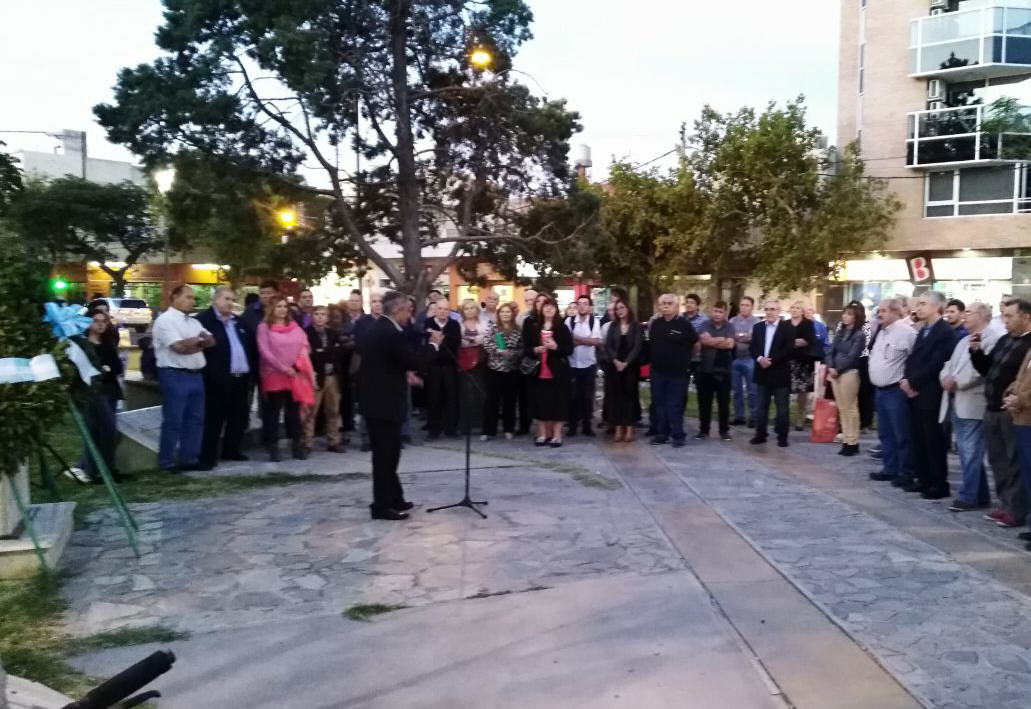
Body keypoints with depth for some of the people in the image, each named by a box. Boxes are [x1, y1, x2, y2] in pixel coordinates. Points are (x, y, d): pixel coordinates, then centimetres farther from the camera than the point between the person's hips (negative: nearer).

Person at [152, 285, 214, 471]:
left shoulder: (194, 322, 18)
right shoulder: (165, 320, -8)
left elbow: (211, 342, 9)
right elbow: (179, 347, -18)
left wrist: (191, 343, -8)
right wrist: (199, 340, -1)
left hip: (196, 375, 8)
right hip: (175, 376, -8)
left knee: (195, 419, 11)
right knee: (173, 421, -2)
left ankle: (189, 458, 19)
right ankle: (167, 462, 8)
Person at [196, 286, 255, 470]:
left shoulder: (238, 322, 20)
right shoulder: (203, 320, -6)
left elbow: (249, 347, 21)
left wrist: (252, 371, 12)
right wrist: (210, 374, -17)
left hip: (241, 378, 8)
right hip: (218, 380, -8)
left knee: (239, 418, 14)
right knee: (214, 419, -2)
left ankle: (232, 450, 28)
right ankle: (208, 457, 6)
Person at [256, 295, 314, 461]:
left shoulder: (294, 326, 12)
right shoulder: (264, 327, -2)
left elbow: (304, 345, 8)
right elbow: (264, 351, -10)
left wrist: (298, 364, -9)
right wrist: (283, 368, -15)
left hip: (296, 375, 4)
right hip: (274, 375, -4)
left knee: (294, 411, 9)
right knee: (273, 412, 0)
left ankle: (297, 445, 14)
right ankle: (273, 447, 5)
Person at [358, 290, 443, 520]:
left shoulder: (377, 328, 11)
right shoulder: (390, 333, -21)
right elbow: (415, 362, -19)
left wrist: (404, 373, 14)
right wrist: (433, 344, -6)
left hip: (376, 399, 10)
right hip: (384, 402, -10)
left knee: (387, 452, 17)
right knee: (385, 454, -1)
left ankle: (394, 499, 27)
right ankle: (382, 506, 8)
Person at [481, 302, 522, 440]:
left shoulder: (518, 330, 4)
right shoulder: (492, 327, 1)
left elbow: (522, 349, 1)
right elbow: (487, 345, -10)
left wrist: (511, 354, -16)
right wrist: (501, 352, -19)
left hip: (512, 369, 2)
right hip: (494, 368, -1)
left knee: (510, 400, 8)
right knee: (492, 399, -1)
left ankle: (509, 429, 20)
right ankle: (488, 430, 5)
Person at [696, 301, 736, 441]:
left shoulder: (730, 327, 2)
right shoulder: (705, 325, 2)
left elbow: (730, 344, -13)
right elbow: (704, 339, -17)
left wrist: (712, 341, -9)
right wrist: (723, 339, -11)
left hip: (723, 370, 0)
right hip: (706, 369, 0)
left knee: (724, 402, 6)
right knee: (704, 402, 8)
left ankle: (724, 430, 16)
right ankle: (703, 430, 18)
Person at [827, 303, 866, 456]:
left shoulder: (859, 335, -5)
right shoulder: (839, 332, 14)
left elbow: (852, 356, -12)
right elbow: (831, 351, 10)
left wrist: (837, 369, -10)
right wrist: (830, 367, -6)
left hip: (849, 373, -7)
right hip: (835, 373, 7)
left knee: (850, 408, -3)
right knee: (841, 408, 9)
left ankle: (852, 442, 2)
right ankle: (846, 439, 15)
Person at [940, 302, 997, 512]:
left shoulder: (991, 341, -8)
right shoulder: (964, 341, 21)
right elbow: (950, 363, 15)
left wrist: (956, 382, -16)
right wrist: (946, 377, -6)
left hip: (973, 404, -9)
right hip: (957, 403, 9)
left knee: (971, 453, -5)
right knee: (966, 453, 13)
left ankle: (967, 496, 0)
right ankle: (980, 495, 22)